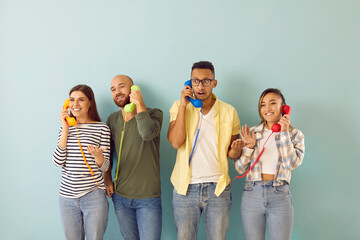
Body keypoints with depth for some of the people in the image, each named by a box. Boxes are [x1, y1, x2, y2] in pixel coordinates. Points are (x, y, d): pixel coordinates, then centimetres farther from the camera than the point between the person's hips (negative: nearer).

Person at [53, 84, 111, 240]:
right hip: (67, 195, 3)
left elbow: (104, 167, -2)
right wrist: (65, 130, -6)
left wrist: (98, 156, -25)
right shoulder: (66, 127, 8)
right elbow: (58, 161, -4)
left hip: (93, 196, -3)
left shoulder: (102, 128, -2)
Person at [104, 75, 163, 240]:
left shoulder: (153, 114, -7)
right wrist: (107, 178, 9)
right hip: (120, 196, 4)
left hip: (147, 197, -4)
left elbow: (148, 133, -29)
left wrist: (139, 104, -21)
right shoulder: (112, 119, 6)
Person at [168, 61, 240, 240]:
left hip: (217, 188, 1)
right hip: (185, 187, 0)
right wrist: (183, 105, -13)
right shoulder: (180, 107, 2)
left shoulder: (228, 111, 2)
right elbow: (175, 142, -14)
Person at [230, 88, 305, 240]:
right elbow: (240, 168, 2)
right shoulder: (252, 132, 4)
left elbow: (292, 164, -14)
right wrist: (249, 147, -15)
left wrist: (283, 132, -14)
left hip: (280, 197, -1)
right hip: (252, 195, 1)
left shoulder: (295, 135, 2)